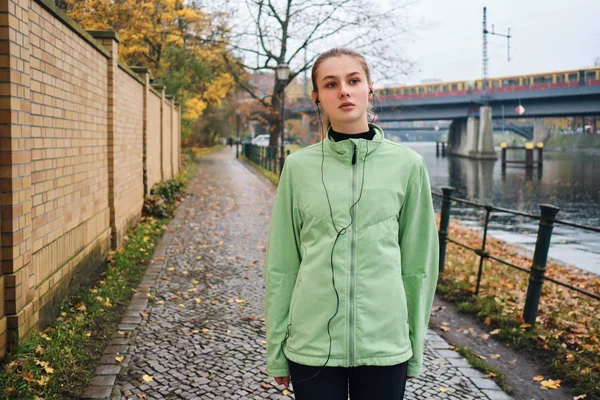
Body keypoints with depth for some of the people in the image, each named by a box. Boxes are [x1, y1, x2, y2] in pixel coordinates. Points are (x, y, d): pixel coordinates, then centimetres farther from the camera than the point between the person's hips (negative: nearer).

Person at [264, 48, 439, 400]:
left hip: (385, 342, 0)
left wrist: (416, 347, 6)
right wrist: (277, 350, 4)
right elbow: (282, 263, 2)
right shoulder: (299, 166, -2)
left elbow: (419, 261, 3)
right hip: (312, 343, 0)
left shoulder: (407, 164, -2)